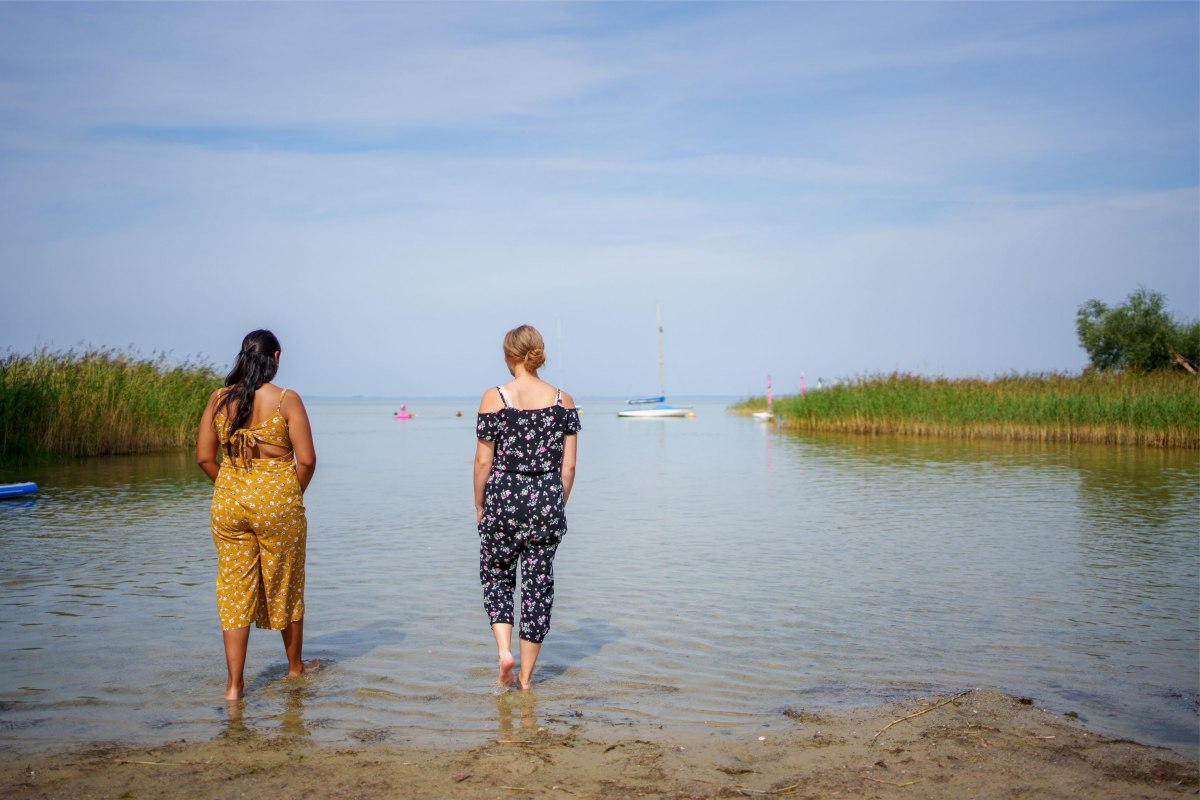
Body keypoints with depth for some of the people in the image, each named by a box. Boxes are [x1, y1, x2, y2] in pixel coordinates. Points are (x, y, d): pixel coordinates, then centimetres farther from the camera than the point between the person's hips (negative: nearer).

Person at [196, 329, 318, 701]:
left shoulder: (219, 399, 1)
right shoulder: (286, 400, -9)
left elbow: (204, 457, 3)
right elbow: (306, 459, -11)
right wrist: (294, 494, 6)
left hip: (228, 503, 3)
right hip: (278, 502, -3)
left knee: (234, 590, 9)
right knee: (286, 586, 15)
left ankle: (234, 684, 7)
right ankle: (295, 665, 33)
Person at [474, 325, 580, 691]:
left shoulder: (494, 398, -7)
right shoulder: (563, 401, 0)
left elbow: (483, 461, -5)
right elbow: (569, 465, 1)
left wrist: (479, 506, 8)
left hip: (503, 502, -2)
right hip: (547, 505, 2)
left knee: (496, 577, 19)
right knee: (538, 586, 10)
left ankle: (504, 651, 2)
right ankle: (526, 675, 17)